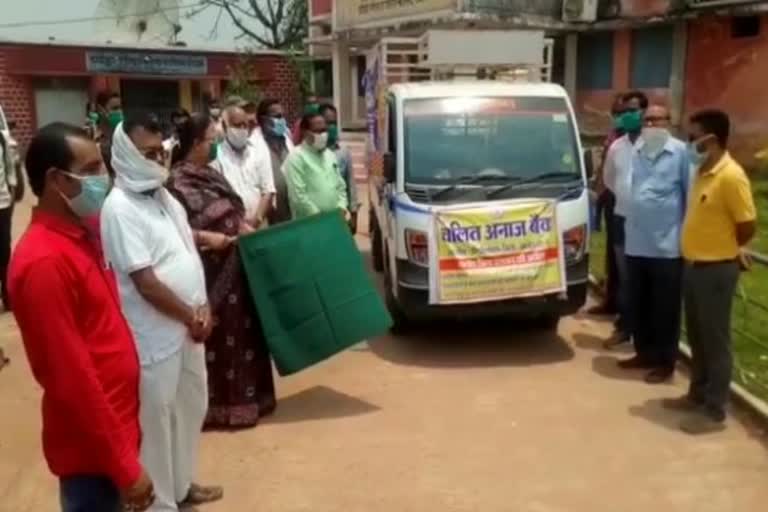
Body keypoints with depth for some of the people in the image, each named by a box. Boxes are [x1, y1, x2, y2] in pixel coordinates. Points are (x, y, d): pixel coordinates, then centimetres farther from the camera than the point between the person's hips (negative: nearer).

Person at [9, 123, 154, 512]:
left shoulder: (81, 235, 4)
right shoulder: (45, 262, -23)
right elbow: (72, 379, -23)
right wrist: (124, 466, -19)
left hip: (114, 424, 8)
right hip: (92, 447, -8)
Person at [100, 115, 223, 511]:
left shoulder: (163, 195, 8)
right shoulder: (120, 208, -18)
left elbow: (190, 255, 11)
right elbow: (145, 282, -21)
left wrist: (203, 307, -2)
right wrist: (191, 317, -11)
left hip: (188, 326, 9)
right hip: (154, 335, -8)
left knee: (190, 406, 21)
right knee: (156, 418, 6)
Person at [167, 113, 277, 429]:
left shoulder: (210, 174, 12)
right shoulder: (178, 182, -13)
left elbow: (233, 214, 18)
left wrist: (251, 232, 4)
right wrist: (207, 238, -26)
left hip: (233, 268, 9)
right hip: (208, 272, -8)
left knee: (238, 330, 14)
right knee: (215, 336, -1)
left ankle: (243, 397, 27)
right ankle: (217, 405, 11)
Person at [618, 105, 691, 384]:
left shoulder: (681, 152, -6)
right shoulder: (635, 152, 10)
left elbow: (691, 194, -5)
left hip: (667, 245, -5)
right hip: (636, 243, 6)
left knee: (665, 308, 3)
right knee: (639, 305, 14)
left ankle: (665, 362, 14)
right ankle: (644, 353, 29)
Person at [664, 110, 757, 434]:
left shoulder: (731, 177, -19)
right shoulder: (702, 172, 9)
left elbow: (748, 227, -16)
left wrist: (722, 250, -1)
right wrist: (699, 249, 11)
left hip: (716, 270, -9)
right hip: (694, 267, 9)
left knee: (715, 341, 1)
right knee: (697, 338, 18)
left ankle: (714, 412, 11)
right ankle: (697, 395, 33)